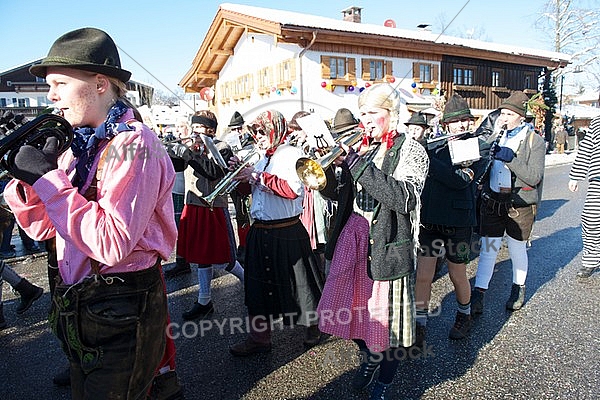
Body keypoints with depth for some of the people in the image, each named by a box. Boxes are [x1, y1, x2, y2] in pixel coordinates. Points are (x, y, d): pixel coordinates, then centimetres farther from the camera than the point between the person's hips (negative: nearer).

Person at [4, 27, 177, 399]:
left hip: (121, 313, -8)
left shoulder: (133, 142, -19)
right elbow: (42, 227, 9)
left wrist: (49, 179, -22)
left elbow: (113, 244, -29)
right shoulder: (80, 146, 7)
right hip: (79, 306, 9)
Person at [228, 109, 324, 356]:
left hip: (286, 232, -8)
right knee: (258, 285, 13)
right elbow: (249, 188, 22)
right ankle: (259, 337, 29)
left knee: (296, 282, 8)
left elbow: (294, 189, -26)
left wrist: (258, 177, -20)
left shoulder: (291, 154, -10)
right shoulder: (262, 159, 14)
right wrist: (241, 174, 1)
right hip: (259, 232, 8)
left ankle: (313, 325, 35)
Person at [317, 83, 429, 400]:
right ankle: (368, 357, 46)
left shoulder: (410, 150, -7)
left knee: (386, 313, 5)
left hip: (388, 243, -5)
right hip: (352, 236, 5)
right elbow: (336, 193, 7)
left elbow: (403, 198, -23)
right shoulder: (359, 148, 8)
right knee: (353, 305, 15)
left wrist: (357, 163, -25)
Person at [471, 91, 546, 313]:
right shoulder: (495, 137, 9)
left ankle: (518, 289, 35)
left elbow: (534, 177, -13)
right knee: (488, 247, 2)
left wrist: (511, 159, -23)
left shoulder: (535, 141, -3)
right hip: (492, 201, 3)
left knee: (517, 249, 12)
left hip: (520, 205, -2)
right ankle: (478, 294, 7)